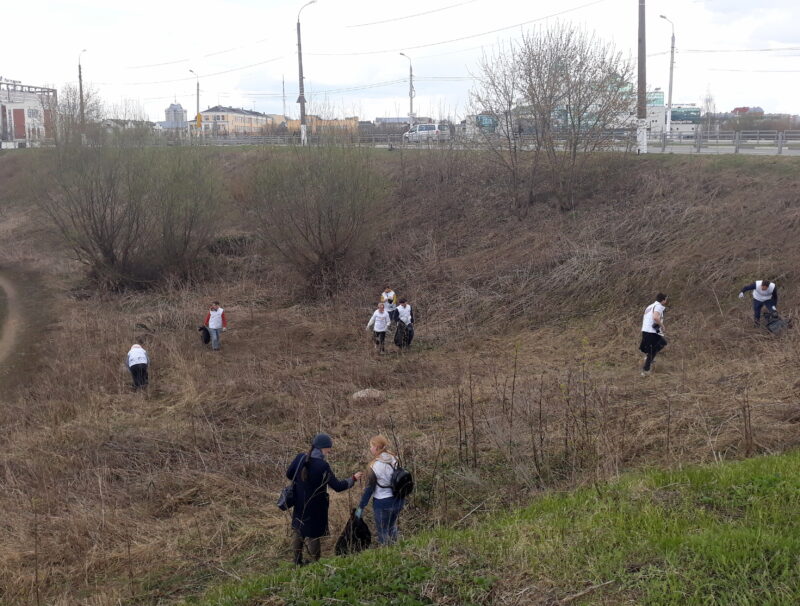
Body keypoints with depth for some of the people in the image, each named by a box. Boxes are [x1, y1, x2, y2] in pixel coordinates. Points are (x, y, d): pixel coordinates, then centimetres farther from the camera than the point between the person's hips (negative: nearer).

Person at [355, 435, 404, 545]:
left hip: (383, 503, -6)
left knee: (383, 532, 11)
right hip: (398, 500, 6)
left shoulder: (375, 466, -18)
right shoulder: (394, 460, -2)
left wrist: (361, 507, -6)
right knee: (392, 527, 26)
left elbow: (369, 489, -14)